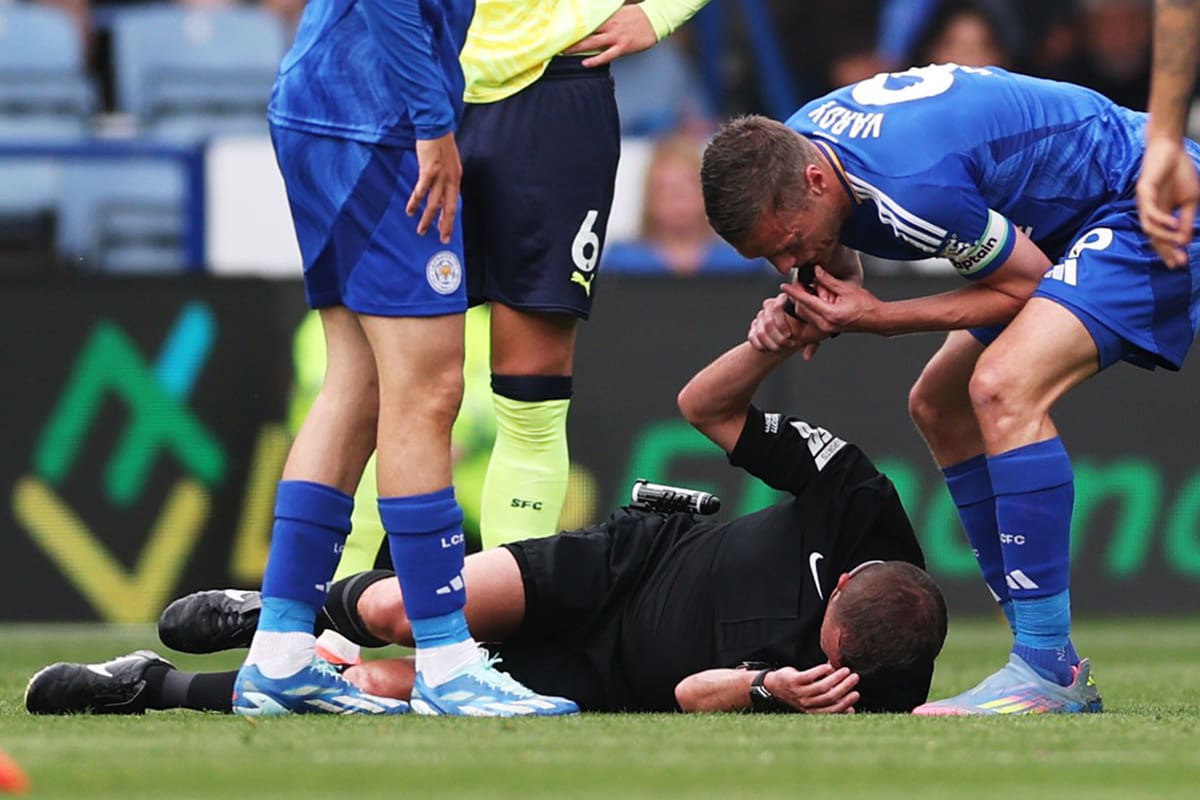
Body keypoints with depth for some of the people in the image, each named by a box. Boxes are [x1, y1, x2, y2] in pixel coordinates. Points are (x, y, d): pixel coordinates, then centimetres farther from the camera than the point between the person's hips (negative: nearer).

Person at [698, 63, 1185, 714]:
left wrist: (877, 319, -20)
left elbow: (1028, 283, -20)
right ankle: (1051, 664, 12)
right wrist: (804, 310, -9)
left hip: (1146, 213, -11)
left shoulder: (913, 186, -35)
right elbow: (838, 253, 14)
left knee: (1002, 389, -27)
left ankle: (1048, 668, -25)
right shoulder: (786, 154, -7)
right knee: (939, 407, 11)